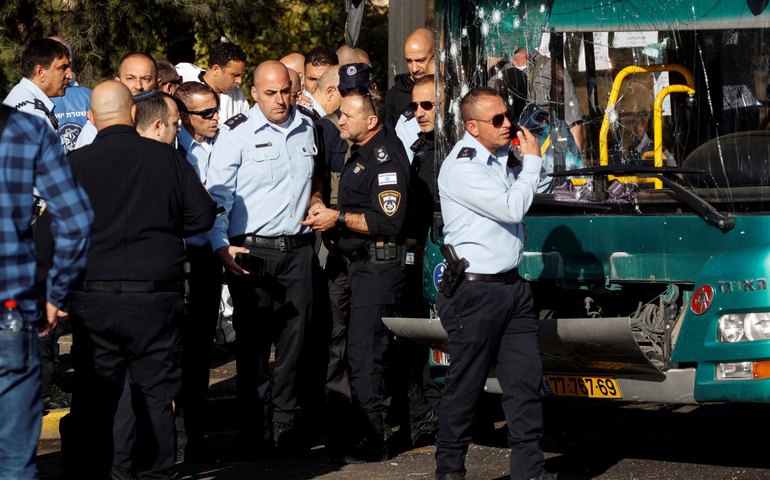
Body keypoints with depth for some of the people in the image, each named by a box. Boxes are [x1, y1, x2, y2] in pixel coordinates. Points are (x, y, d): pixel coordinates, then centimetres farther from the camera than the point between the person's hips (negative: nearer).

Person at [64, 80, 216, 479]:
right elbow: (203, 215, 2)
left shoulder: (76, 163, -5)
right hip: (156, 295, 0)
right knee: (156, 393, 9)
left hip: (93, 299, 0)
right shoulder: (167, 158, -2)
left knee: (93, 398, 7)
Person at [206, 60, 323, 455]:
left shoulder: (306, 128, 12)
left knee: (294, 338, 5)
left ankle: (286, 422, 13)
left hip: (297, 248, 4)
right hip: (252, 250, -4)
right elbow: (217, 195, -7)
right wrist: (221, 246, -17)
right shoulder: (237, 134, -4)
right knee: (253, 342, -1)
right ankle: (255, 429, 5)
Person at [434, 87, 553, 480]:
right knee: (465, 385, 1)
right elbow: (512, 208, -18)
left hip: (511, 284, 8)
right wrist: (532, 160, -9)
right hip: (475, 291, -8)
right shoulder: (461, 167, -14)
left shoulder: (501, 159, 13)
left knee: (525, 378, 4)